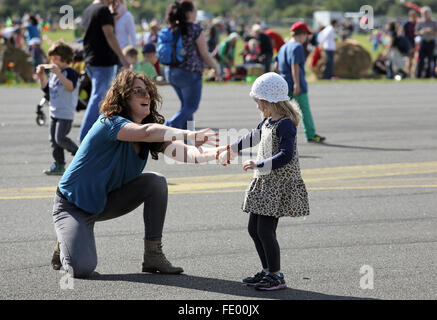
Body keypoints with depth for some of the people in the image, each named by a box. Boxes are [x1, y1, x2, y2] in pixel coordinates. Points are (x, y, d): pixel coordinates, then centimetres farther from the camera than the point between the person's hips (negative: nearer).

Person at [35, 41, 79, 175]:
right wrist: (42, 77, 5)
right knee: (54, 140, 7)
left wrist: (58, 74, -34)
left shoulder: (70, 72, -12)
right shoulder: (53, 73, 13)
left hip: (66, 113, -8)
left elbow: (71, 86, -29)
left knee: (60, 138, -13)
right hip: (54, 112, 9)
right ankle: (59, 165, 12)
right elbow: (47, 89, 21)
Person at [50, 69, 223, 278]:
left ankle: (153, 255, -8)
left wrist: (215, 154, -37)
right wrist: (191, 135, -54)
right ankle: (67, 245, 12)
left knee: (156, 182, -15)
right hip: (73, 206, -7)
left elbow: (182, 153, -18)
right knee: (82, 268, -26)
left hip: (106, 201, 7)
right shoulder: (110, 123, -25)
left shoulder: (149, 137, -1)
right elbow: (147, 132, -45)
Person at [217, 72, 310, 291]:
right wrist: (231, 150, 42)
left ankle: (276, 276, 0)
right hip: (264, 183, 10)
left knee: (265, 229, -10)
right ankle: (267, 270, 22)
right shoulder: (267, 122, 11)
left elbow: (285, 156, -27)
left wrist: (258, 165, -27)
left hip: (280, 184, -10)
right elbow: (254, 137, 31)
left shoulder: (285, 125, -17)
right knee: (254, 228, 12)